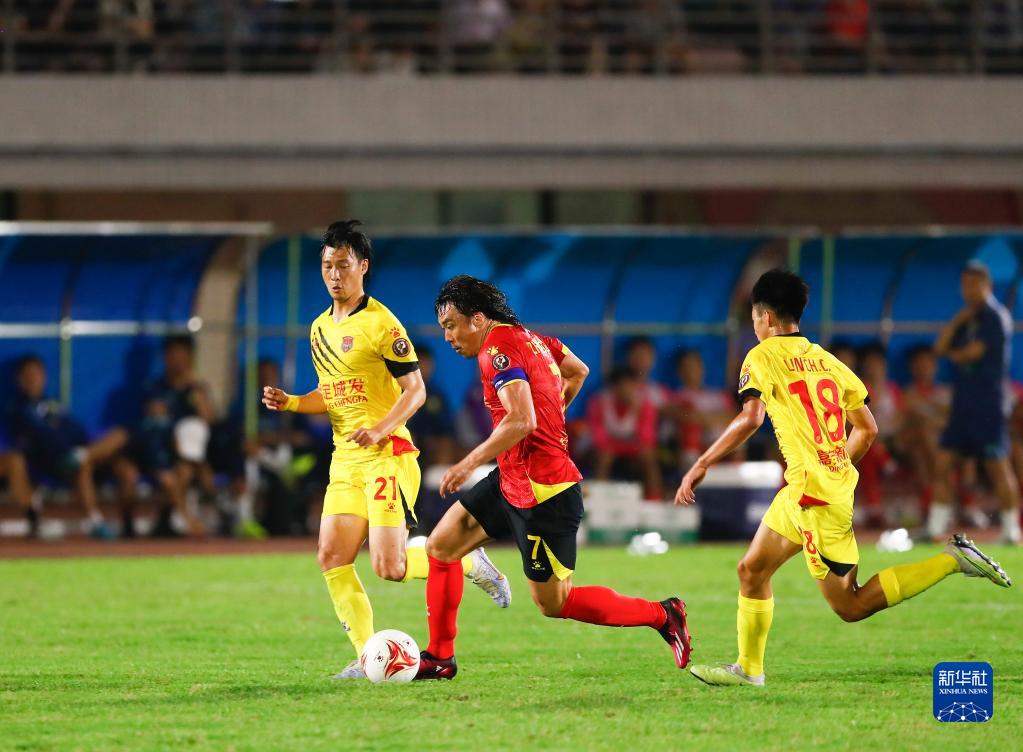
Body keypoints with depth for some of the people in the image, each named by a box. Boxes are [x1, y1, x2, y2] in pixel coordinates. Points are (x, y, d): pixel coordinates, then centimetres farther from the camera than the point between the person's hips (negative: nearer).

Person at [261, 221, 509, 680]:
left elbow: (416, 389, -11)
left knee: (389, 567, -14)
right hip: (344, 460, 8)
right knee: (331, 558, -4)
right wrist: (289, 403, 5)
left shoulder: (380, 323, -10)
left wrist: (381, 430, -25)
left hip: (386, 456, -8)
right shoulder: (321, 328, 14)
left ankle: (470, 564, 11)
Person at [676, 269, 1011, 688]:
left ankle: (953, 560, -8)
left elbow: (750, 418, -22)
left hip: (813, 494, -9)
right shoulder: (825, 359, 14)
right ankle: (748, 668, 21)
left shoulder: (763, 357, -7)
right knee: (751, 570, 17)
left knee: (850, 606, -4)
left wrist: (701, 465, -17)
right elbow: (867, 429, 16)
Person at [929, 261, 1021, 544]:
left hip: (989, 405, -8)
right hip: (963, 403, 8)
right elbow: (940, 348, 8)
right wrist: (957, 321, -4)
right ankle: (935, 528, 3)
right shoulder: (966, 319, 17)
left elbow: (972, 353, -12)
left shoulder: (996, 317, -6)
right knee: (944, 462, 2)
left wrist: (953, 353, 9)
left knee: (998, 466, -7)